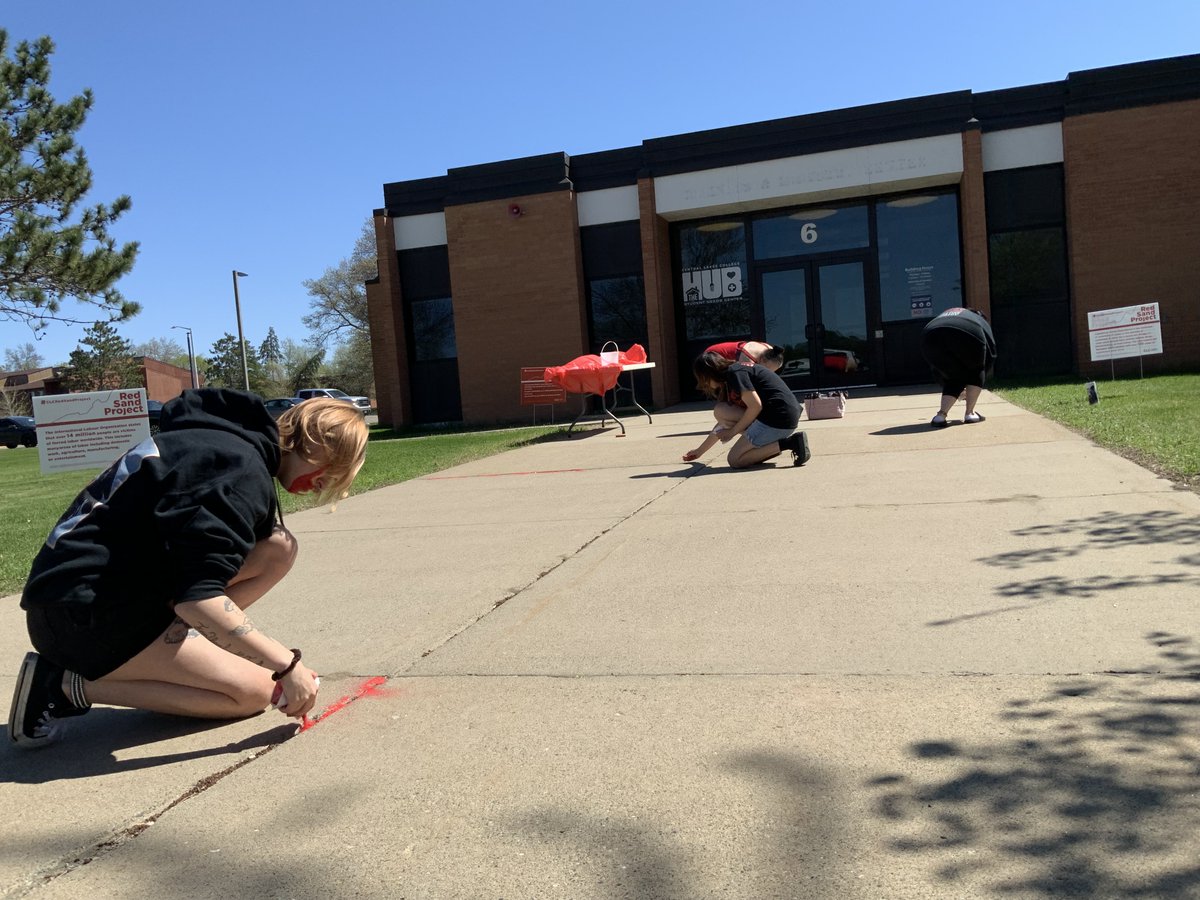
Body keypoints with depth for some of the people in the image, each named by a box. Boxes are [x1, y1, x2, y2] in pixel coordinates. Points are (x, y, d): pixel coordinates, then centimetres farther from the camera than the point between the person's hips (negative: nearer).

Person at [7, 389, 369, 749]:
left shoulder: (229, 439, 11)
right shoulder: (243, 472, -20)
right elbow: (197, 597, -28)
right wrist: (287, 664, -22)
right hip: (84, 615, -9)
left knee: (279, 548, 1)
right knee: (253, 692, -10)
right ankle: (70, 685, -5)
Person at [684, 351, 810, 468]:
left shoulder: (734, 372, -7)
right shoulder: (728, 386, 22)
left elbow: (755, 406, -16)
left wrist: (733, 431, -5)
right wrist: (700, 451, 33)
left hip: (779, 417, -10)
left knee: (735, 460, -5)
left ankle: (789, 443, -12)